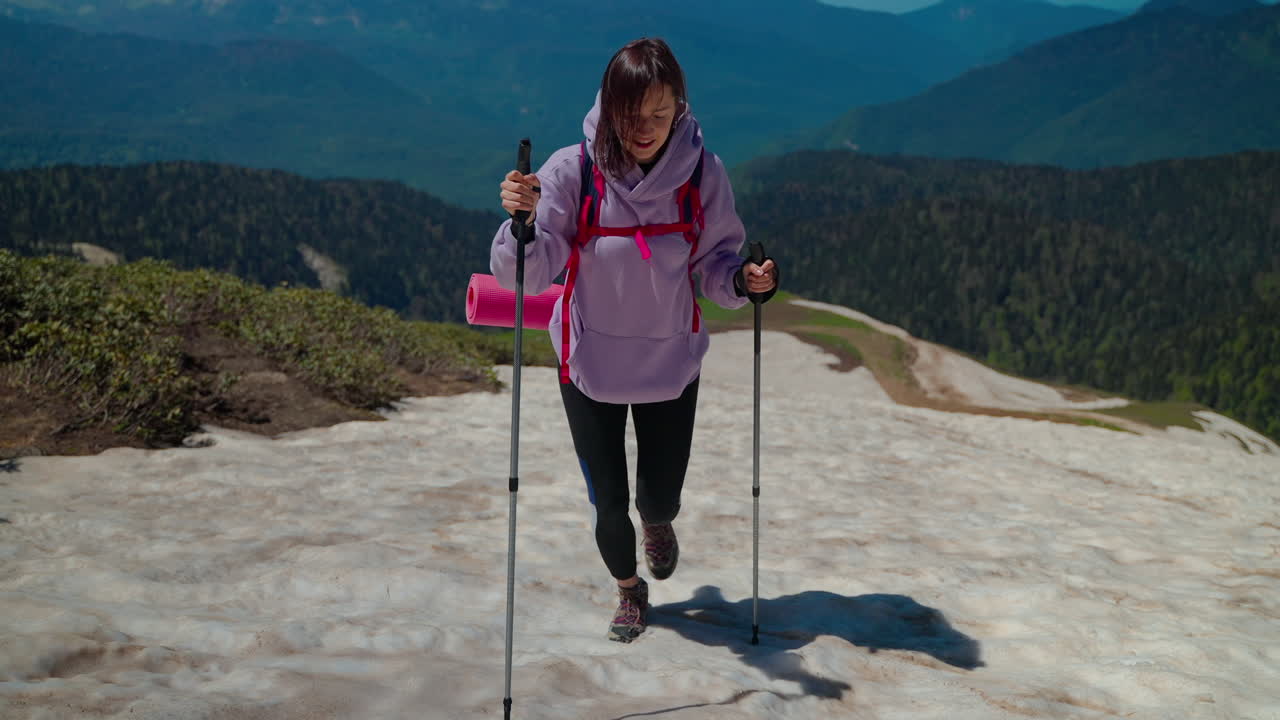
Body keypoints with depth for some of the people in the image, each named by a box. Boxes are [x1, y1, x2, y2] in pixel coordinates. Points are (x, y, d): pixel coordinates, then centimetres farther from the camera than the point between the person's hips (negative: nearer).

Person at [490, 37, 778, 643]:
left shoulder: (702, 174, -13)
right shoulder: (572, 170, -18)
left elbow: (715, 262, -1)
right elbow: (527, 275, -18)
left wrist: (743, 280, -23)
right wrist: (521, 222, -38)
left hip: (671, 362, 1)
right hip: (590, 363, -1)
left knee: (660, 497, 11)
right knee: (609, 502, 8)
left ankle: (656, 522, 53)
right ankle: (628, 590, 42)